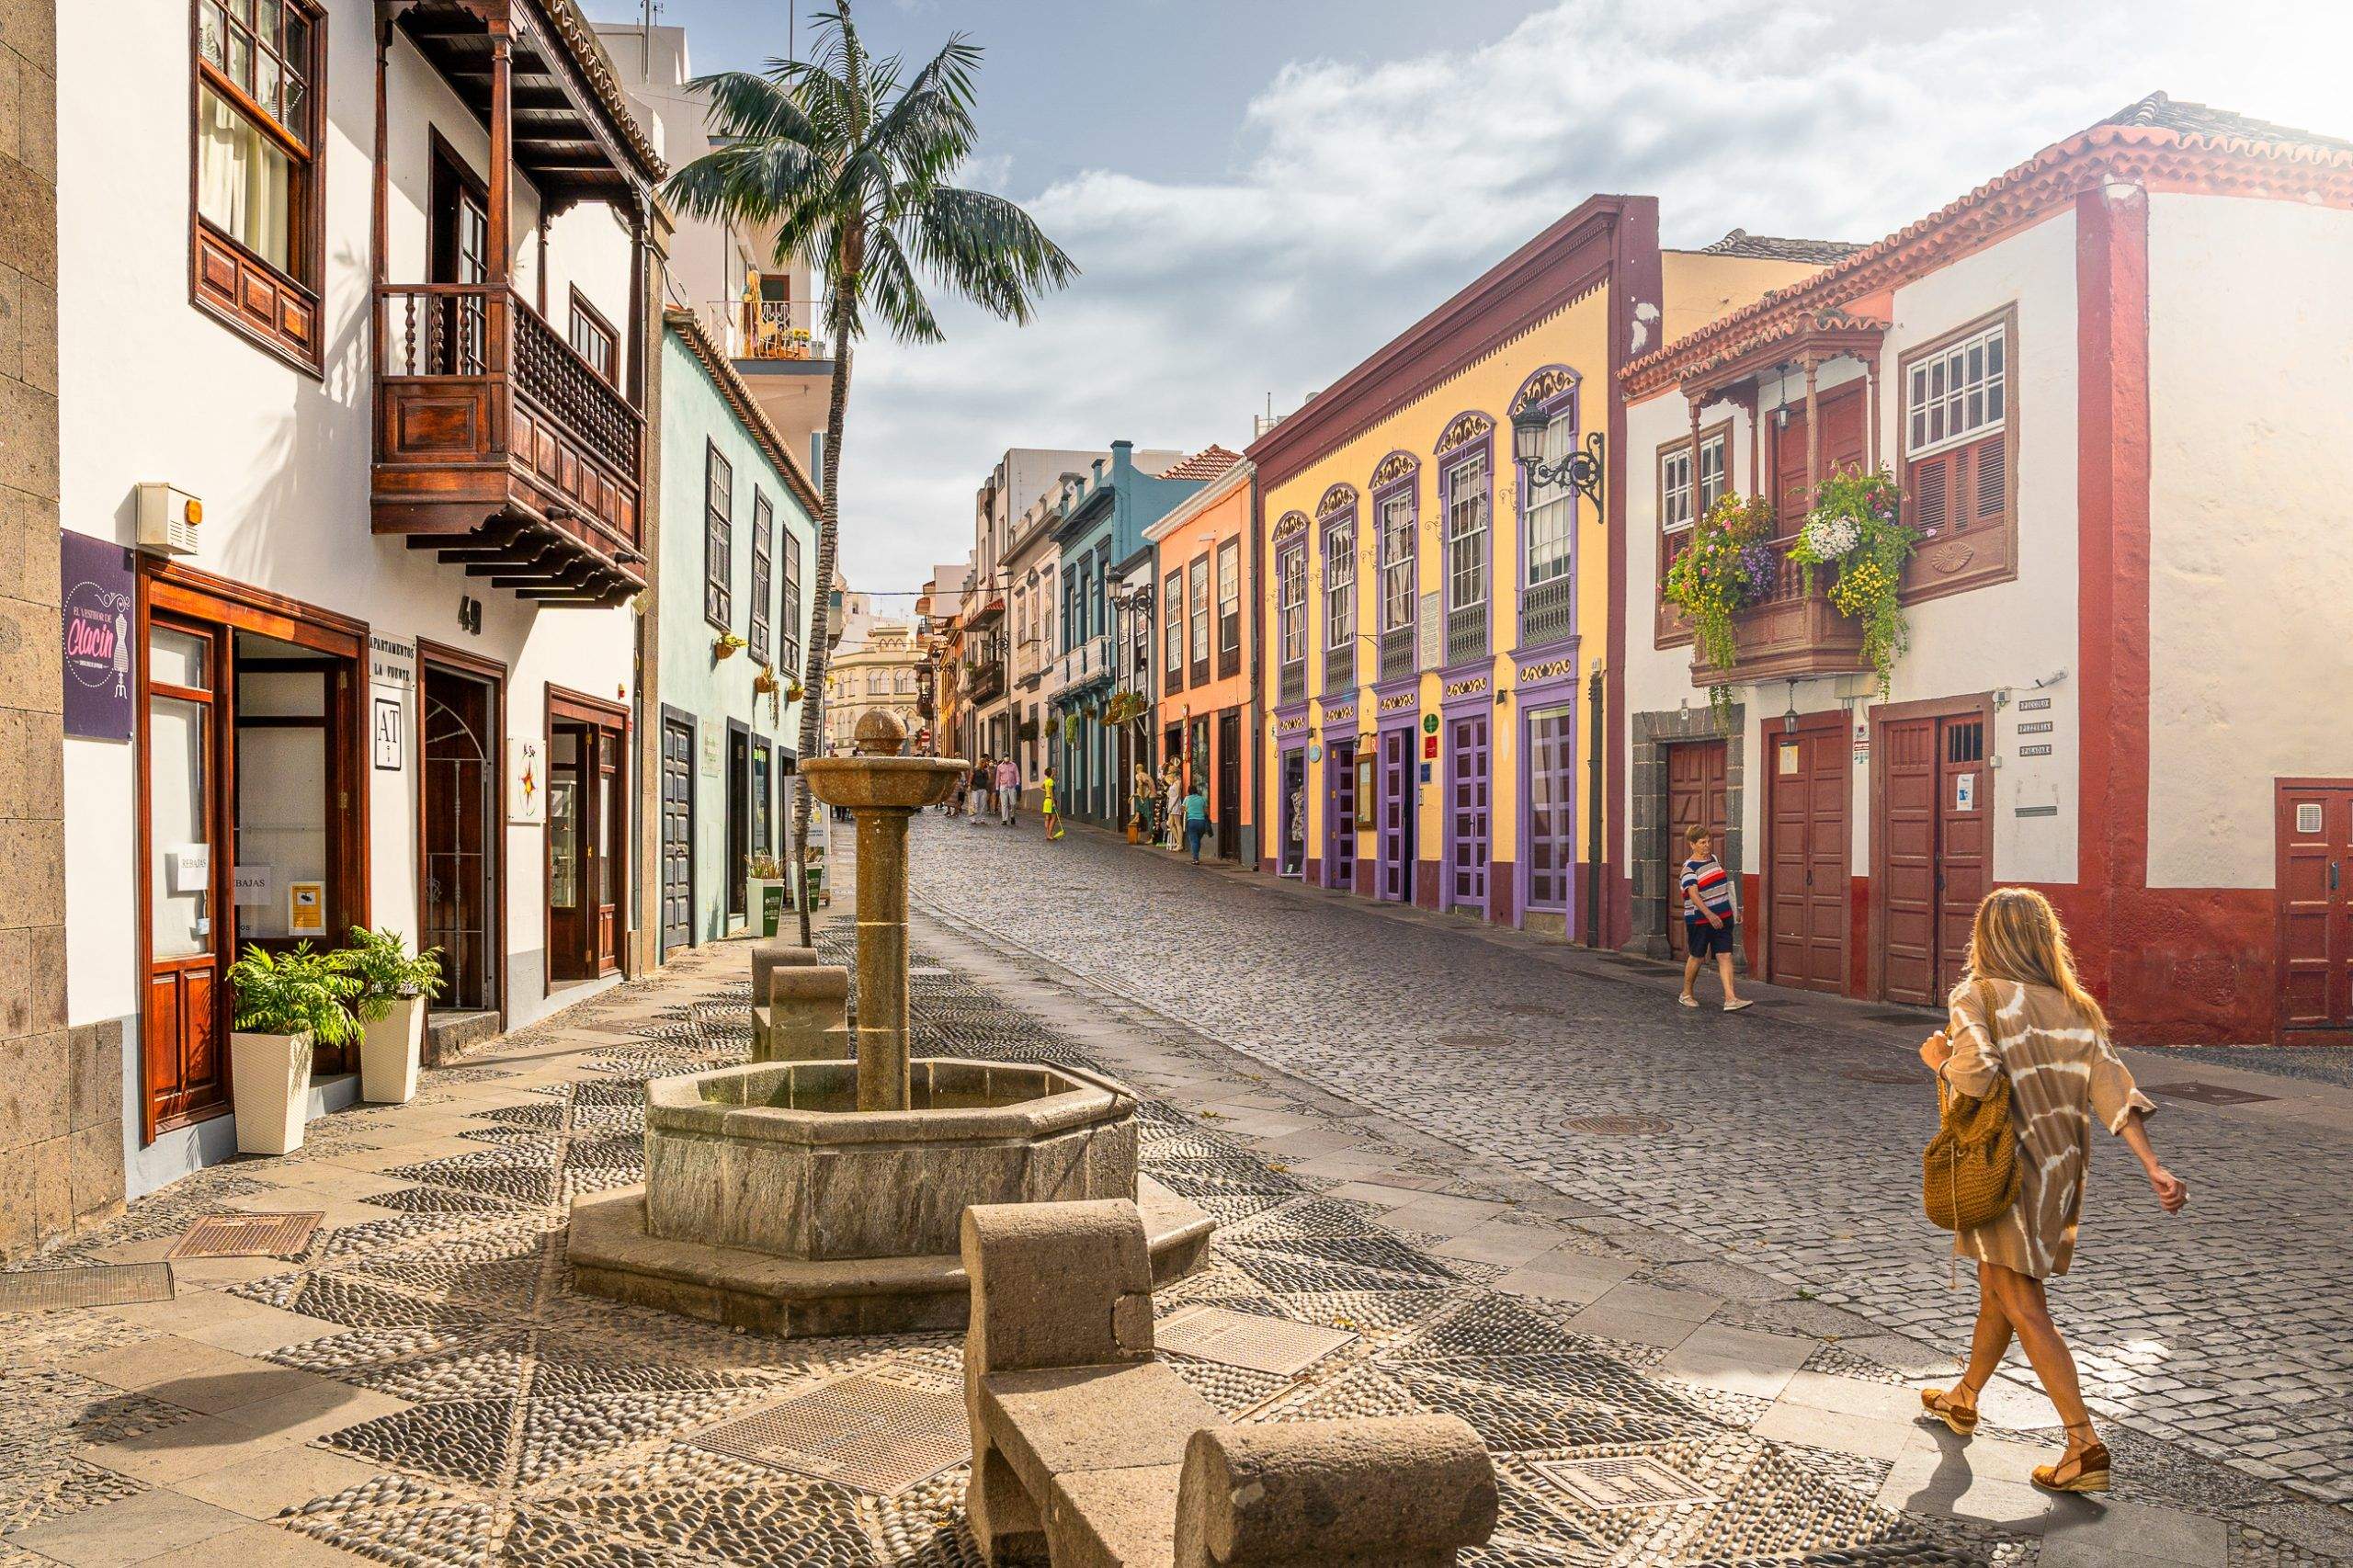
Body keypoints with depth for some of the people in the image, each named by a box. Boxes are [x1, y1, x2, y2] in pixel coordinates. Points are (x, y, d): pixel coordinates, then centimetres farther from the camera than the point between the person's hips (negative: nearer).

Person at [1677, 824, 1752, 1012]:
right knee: (1697, 957, 7)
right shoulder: (1689, 868, -13)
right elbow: (1694, 894, -25)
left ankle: (1730, 998, -11)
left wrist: (1734, 911, 24)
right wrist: (1709, 914, -37)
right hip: (1699, 919, -6)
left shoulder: (1714, 859, 10)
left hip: (1723, 918, 6)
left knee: (1725, 955, -4)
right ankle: (1686, 994, 25)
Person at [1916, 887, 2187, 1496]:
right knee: (1995, 1291, 21)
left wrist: (1939, 1058, -6)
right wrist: (2154, 1168, -9)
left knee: (2026, 1309, -2)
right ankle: (1963, 1401, 37)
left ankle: (2085, 1445, -7)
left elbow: (1976, 1075, -27)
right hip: (2060, 1171, 7)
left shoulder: (1978, 995, -12)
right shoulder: (2074, 1006, 4)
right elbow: (2111, 1087, -5)